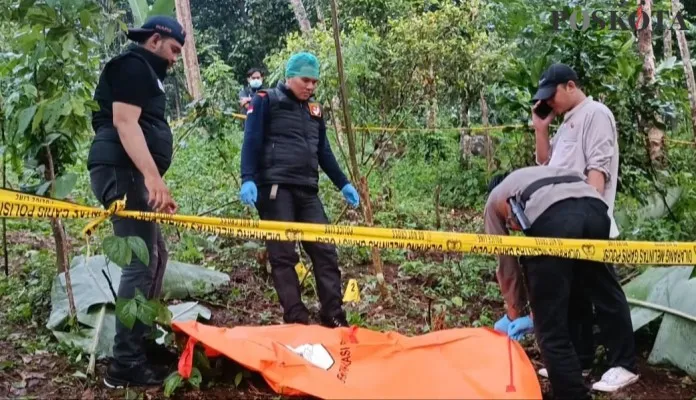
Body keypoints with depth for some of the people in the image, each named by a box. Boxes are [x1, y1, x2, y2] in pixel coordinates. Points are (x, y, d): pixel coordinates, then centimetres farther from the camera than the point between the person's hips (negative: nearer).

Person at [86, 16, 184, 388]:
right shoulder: (133, 65, -5)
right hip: (122, 172, -11)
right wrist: (152, 176, -27)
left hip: (131, 173, 11)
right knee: (140, 261, -13)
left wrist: (153, 181, 22)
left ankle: (141, 342, 24)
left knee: (155, 256, 16)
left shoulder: (143, 71, 26)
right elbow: (124, 122, -18)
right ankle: (125, 363, -9)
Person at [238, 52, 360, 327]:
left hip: (307, 191, 6)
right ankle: (296, 320, -3)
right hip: (275, 188, -6)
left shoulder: (314, 110, 22)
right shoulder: (266, 101, 3)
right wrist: (248, 179, -19)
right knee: (283, 256, -6)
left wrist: (342, 183, 19)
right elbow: (252, 142, -6)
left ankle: (334, 317, 3)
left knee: (325, 251, -1)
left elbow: (324, 152, 25)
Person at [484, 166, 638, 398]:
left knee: (550, 324, 8)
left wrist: (516, 314, 46)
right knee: (606, 292, 28)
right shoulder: (543, 174, 45)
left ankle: (573, 394, 14)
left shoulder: (493, 202, 33)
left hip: (551, 218, -5)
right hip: (593, 206, 6)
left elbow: (506, 264, 32)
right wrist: (537, 309, 49)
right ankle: (624, 365, 45)